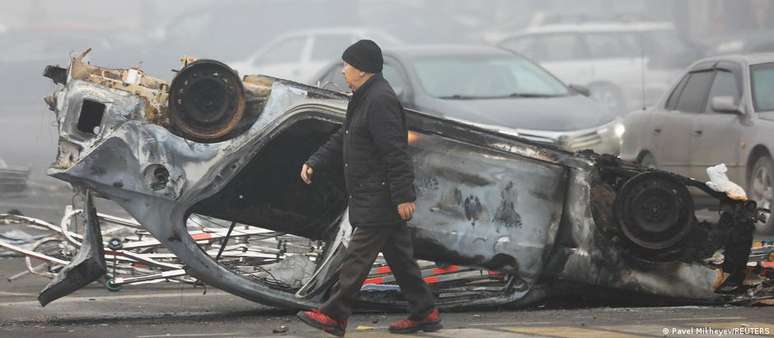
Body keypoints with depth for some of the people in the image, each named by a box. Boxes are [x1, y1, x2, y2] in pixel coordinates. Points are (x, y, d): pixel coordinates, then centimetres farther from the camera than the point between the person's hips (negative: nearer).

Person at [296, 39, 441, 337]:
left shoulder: (380, 100, -19)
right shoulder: (364, 98, 16)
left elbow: (395, 152, -23)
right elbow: (342, 139, 24)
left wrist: (403, 196, -25)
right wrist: (314, 162, 11)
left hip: (378, 199, -11)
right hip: (376, 198, 11)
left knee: (357, 257, -7)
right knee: (399, 256, 13)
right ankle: (424, 313, 17)